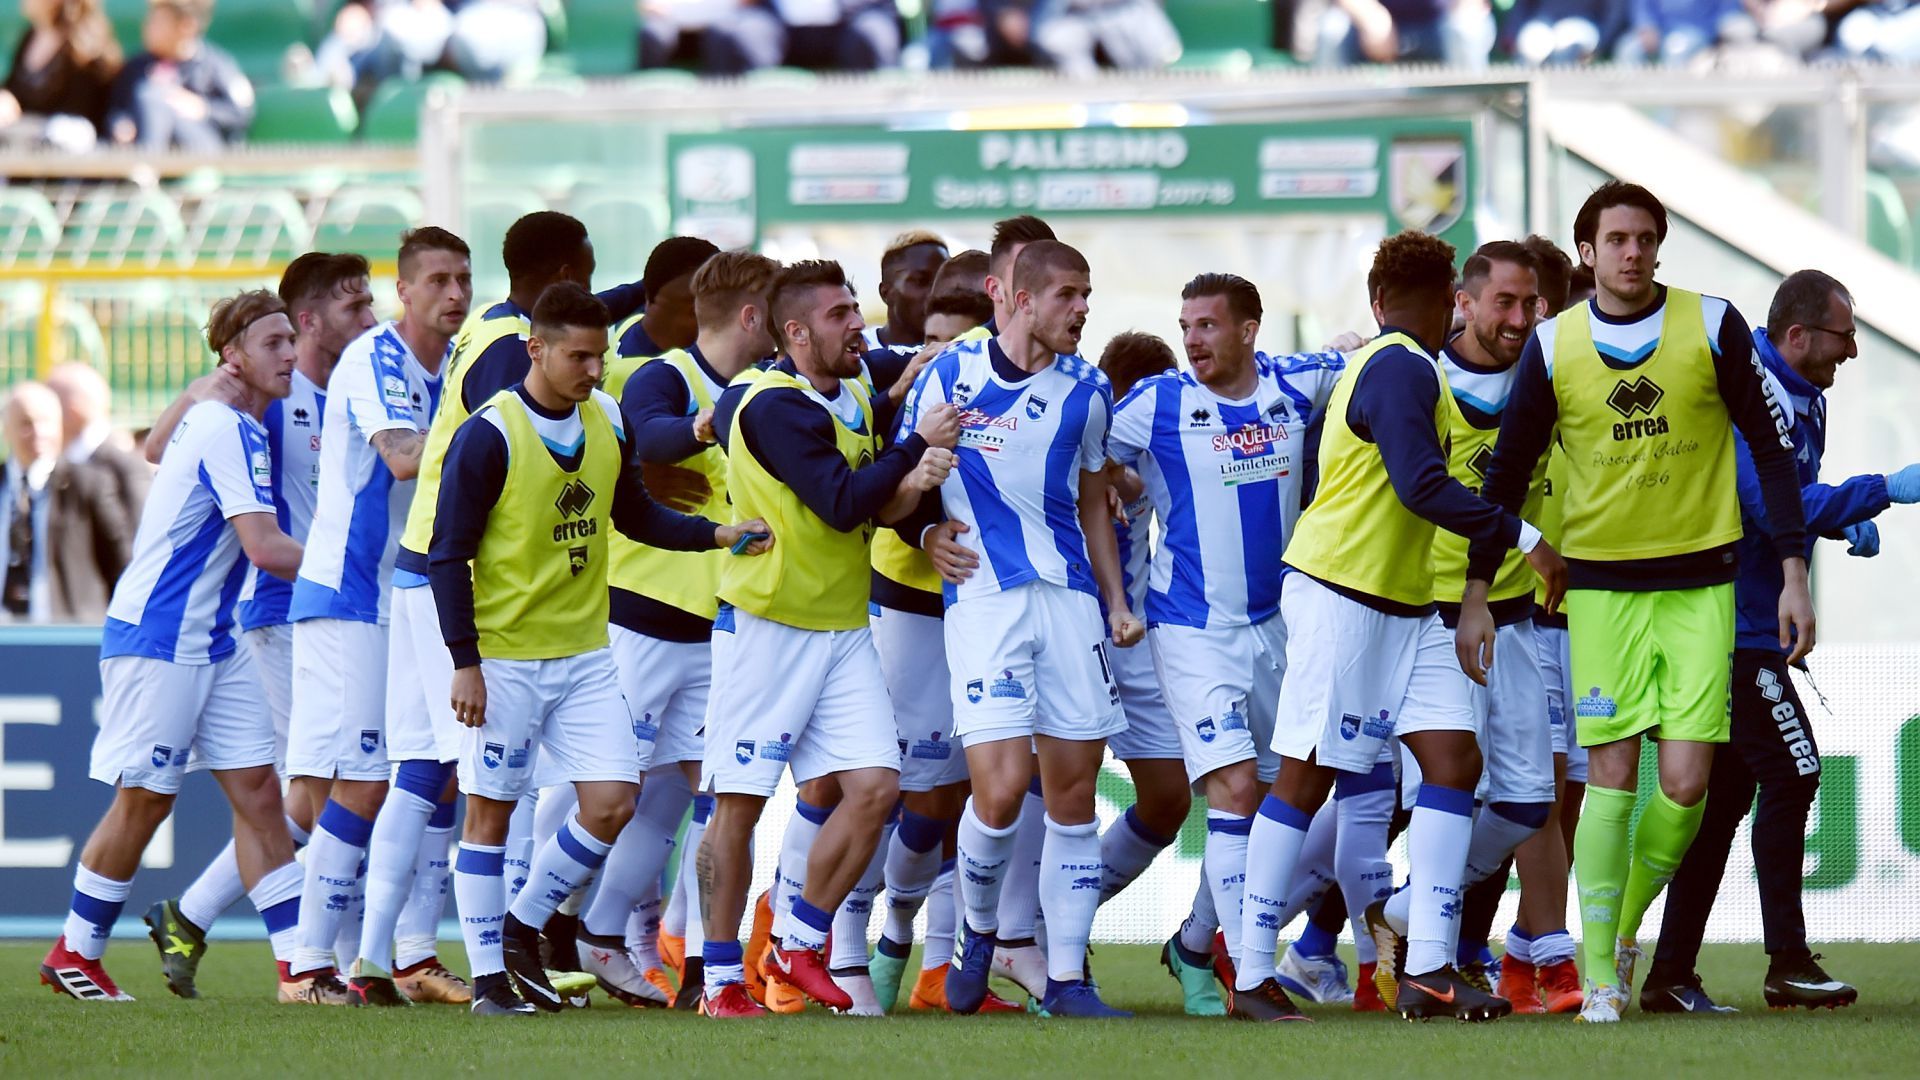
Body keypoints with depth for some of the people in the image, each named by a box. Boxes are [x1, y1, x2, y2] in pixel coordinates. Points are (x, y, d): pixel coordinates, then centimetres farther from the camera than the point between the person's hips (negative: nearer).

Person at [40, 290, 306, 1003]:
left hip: (211, 642, 10)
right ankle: (74, 955, 15)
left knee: (258, 792, 1)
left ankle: (298, 969, -4)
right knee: (143, 802, -1)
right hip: (156, 641, -10)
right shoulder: (227, 430, -18)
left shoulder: (221, 420, 12)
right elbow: (264, 548, -25)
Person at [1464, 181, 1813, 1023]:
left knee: (1686, 782, -7)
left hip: (1701, 581, 0)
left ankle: (1626, 922, 17)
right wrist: (1475, 595, 3)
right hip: (1601, 582, 0)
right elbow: (1507, 473, 8)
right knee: (1611, 776, -7)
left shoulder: (1712, 326, -2)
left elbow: (1770, 447, 3)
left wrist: (1794, 572, -3)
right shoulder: (1554, 346, 0)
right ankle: (1598, 971, -1)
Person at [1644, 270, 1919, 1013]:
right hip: (1737, 626, -11)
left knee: (1724, 795, 9)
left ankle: (1671, 976, 11)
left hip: (1746, 627, 11)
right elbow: (1775, 508, -27)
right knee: (1791, 776, -11)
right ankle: (1788, 965, -8)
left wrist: (1846, 523, 9)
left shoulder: (1802, 399, 15)